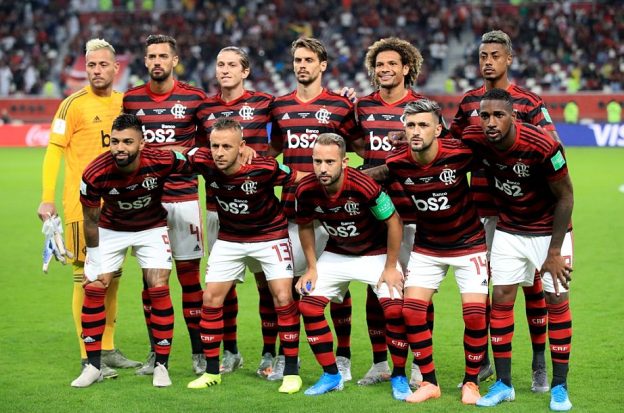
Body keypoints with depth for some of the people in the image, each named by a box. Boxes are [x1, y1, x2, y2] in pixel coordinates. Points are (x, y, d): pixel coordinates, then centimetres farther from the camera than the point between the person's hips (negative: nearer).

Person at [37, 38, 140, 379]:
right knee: (86, 278, -3)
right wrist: (47, 198, -16)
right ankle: (89, 357, 2)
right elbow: (53, 152, -10)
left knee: (112, 277, 12)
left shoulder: (125, 102, 9)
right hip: (83, 206, -6)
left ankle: (107, 350, 22)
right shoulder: (74, 104, -8)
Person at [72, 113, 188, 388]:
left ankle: (161, 365, 1)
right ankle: (93, 366, 8)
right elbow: (91, 221, -12)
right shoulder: (95, 174, -29)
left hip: (152, 228, -1)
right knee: (93, 289, -5)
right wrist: (96, 263, -5)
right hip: (110, 229, 1)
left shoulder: (162, 161, -32)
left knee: (159, 289, -11)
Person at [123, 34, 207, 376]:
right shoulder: (131, 100, 7)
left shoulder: (194, 98, 1)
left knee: (189, 276, 0)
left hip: (185, 197, -2)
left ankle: (199, 353, 7)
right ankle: (156, 353, 13)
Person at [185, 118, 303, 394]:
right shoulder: (203, 162, -22)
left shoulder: (264, 169, -30)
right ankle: (211, 371, 13)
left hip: (270, 234, -3)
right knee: (211, 298, -1)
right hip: (229, 238, 3)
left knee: (283, 298, -12)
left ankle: (291, 371, 0)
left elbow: (301, 179, -15)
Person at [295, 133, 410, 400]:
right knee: (308, 306, -7)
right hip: (336, 254, 4)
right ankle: (331, 376, 9)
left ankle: (399, 377, 1)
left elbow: (394, 222, -20)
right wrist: (311, 268, 0)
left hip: (376, 254, -4)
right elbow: (305, 227, 1)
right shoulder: (306, 191, -20)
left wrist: (390, 267, -15)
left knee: (395, 310, -19)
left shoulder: (363, 187, -34)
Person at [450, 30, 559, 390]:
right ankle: (481, 362, 18)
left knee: (532, 283, 0)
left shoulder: (529, 103, -4)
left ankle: (540, 365, 9)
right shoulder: (469, 101, 9)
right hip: (480, 208, 4)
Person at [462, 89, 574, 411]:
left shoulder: (543, 147, -30)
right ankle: (503, 384, 9)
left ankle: (559, 387, 7)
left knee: (557, 301, -3)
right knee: (501, 299, -1)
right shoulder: (474, 141, -19)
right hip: (508, 230, 3)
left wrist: (554, 253, -15)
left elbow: (565, 197, -18)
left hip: (549, 230, -3)